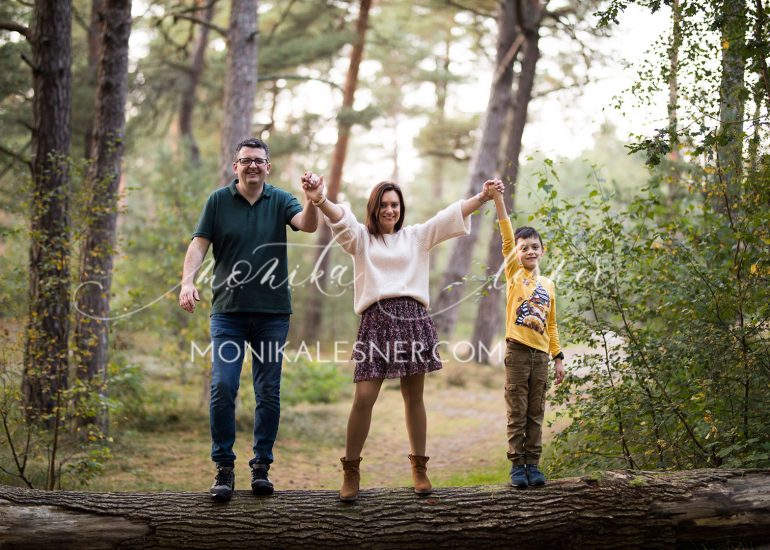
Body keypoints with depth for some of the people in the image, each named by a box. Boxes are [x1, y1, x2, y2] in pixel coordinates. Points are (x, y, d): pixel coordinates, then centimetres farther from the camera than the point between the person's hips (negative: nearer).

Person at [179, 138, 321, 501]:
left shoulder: (280, 201, 3)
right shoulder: (218, 201, 3)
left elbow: (307, 225, -14)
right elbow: (199, 243, -3)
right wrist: (188, 280, -21)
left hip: (273, 312, 1)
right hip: (228, 311, -1)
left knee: (268, 392, 4)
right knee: (222, 386, -9)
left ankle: (262, 466, 15)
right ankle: (224, 468, 1)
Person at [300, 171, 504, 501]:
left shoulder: (417, 236, 17)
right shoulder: (360, 238, 11)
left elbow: (452, 215, 8)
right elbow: (340, 220, -9)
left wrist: (482, 198, -8)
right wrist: (319, 200, -31)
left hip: (413, 318, 2)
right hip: (377, 319, -2)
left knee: (414, 397, 7)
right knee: (364, 398, -8)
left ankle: (419, 468, 18)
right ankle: (351, 472, 3)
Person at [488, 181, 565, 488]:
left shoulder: (549, 286, 13)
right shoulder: (514, 274, 1)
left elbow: (551, 326, 17)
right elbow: (507, 238, -10)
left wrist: (558, 357, 11)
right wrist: (498, 199, -22)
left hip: (541, 355, 4)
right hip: (517, 351, -4)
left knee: (536, 415, 7)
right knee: (517, 414, -1)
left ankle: (533, 465, 12)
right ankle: (517, 466, 4)